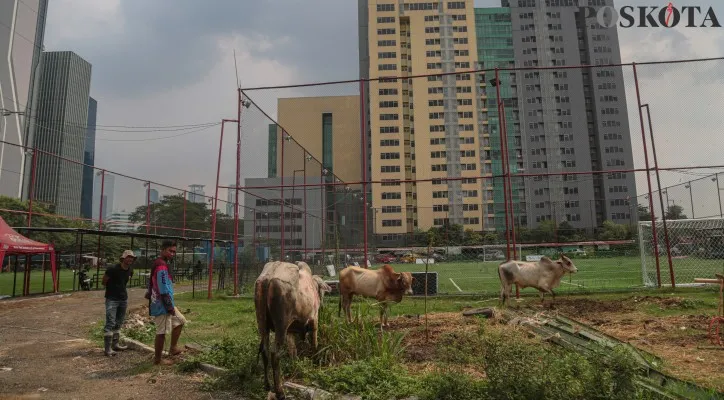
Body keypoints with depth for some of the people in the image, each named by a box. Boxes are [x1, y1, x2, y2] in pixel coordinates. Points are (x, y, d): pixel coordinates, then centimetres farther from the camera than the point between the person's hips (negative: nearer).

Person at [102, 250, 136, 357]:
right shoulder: (113, 269, -17)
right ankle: (107, 348, -7)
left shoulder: (130, 271, 3)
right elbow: (104, 281, -4)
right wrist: (111, 289, 7)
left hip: (124, 299, 7)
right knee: (110, 323, -10)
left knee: (118, 323, 14)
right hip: (112, 299, -7)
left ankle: (115, 344, 24)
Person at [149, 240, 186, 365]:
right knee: (162, 332, 0)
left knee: (180, 320, 21)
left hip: (164, 304, 11)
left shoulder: (159, 263, 12)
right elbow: (164, 290, -24)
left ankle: (173, 348, 27)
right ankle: (158, 359, 12)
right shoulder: (162, 266, -21)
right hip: (162, 306, -11)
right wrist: (170, 307, -19)